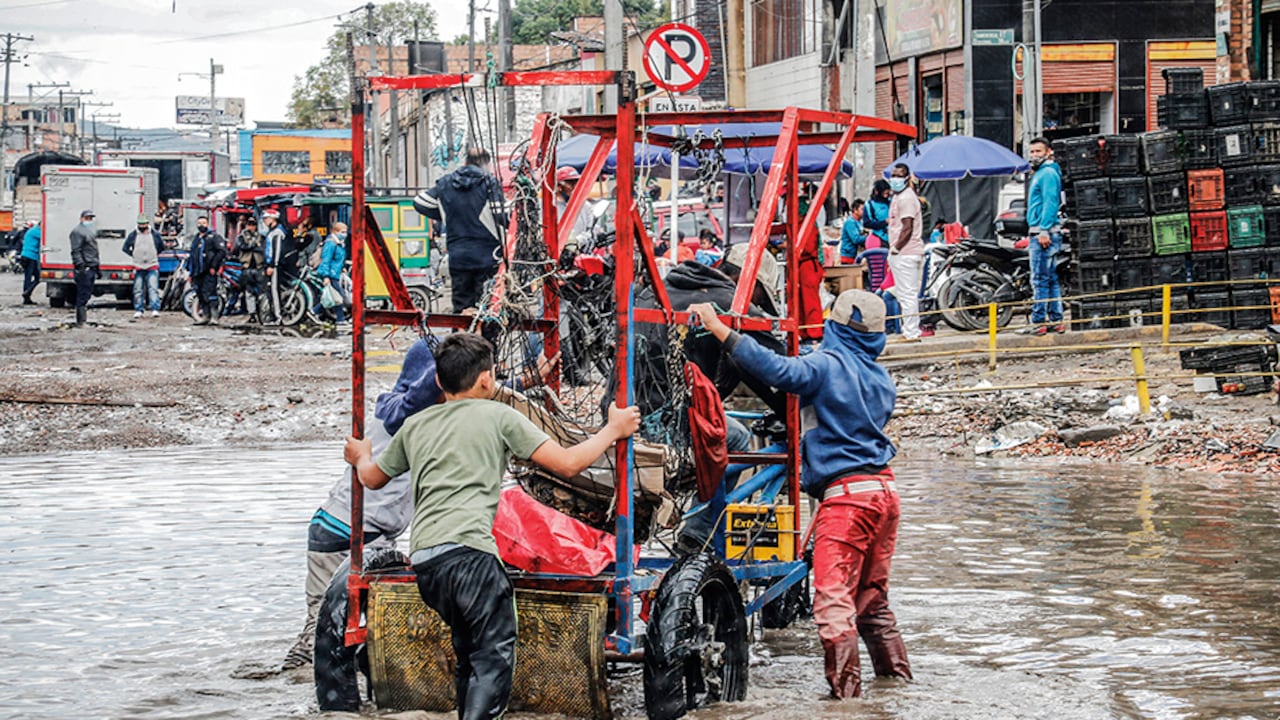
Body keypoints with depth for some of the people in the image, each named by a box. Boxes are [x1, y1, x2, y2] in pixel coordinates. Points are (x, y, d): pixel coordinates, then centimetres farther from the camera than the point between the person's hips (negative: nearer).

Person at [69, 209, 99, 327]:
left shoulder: (92, 232, 23)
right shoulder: (77, 231, -7)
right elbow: (76, 251, -16)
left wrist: (97, 268, 26)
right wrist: (80, 265, -24)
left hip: (92, 268, 10)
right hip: (84, 268, -10)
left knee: (87, 295, 13)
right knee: (83, 295, -10)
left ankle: (83, 319, 19)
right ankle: (81, 321, -10)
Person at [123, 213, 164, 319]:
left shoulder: (155, 234, 3)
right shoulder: (133, 235, 3)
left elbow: (162, 247, 18)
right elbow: (126, 248, 13)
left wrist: (155, 254, 10)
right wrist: (133, 255, 6)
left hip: (152, 267, -1)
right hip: (138, 267, 1)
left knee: (153, 288, -11)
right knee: (138, 290, 5)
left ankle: (155, 310, -15)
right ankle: (138, 310, 12)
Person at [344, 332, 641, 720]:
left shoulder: (415, 426, 23)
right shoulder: (499, 416, 8)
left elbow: (371, 478, 38)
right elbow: (567, 464, 4)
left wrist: (360, 456, 61)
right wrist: (614, 430, 19)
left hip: (423, 559, 6)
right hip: (468, 550, -6)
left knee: (471, 652, 20)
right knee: (494, 656, -6)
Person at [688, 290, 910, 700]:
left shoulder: (827, 366, -9)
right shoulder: (882, 381, 15)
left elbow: (778, 370, -23)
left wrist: (720, 330, -22)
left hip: (846, 494, -8)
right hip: (884, 488, 8)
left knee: (833, 596, -8)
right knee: (871, 593, 20)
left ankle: (845, 685, -11)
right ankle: (894, 668, 26)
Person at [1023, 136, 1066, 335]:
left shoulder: (1048, 173, -10)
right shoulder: (1040, 173, 21)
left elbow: (1050, 203, -18)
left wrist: (1044, 230, -23)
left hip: (1044, 233, -11)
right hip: (1039, 233, 11)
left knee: (1040, 279, -10)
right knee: (1051, 279, 10)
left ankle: (1038, 322, -11)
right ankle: (1056, 320, 13)